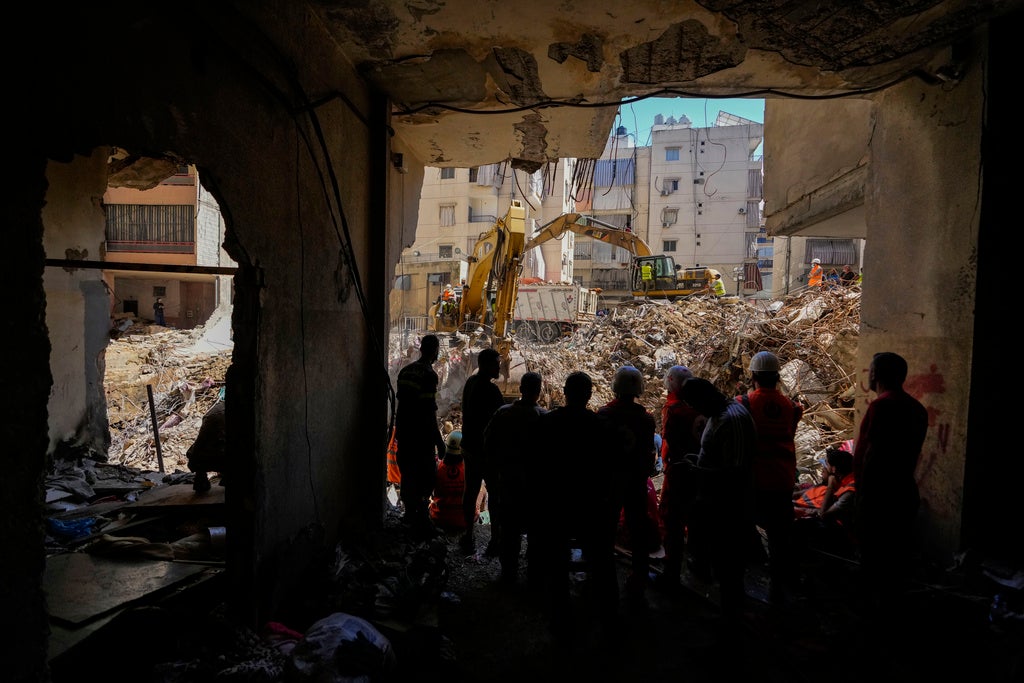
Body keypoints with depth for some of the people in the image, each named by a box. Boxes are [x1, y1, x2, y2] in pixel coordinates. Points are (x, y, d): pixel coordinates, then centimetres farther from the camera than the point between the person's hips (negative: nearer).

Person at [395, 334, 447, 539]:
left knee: (408, 473, 17)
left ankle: (410, 514, 30)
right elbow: (429, 412, -20)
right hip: (421, 435, -8)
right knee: (426, 477, 1)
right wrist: (439, 442, -15)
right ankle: (421, 521, 6)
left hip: (404, 432, 8)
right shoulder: (429, 374, -17)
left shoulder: (406, 370, 8)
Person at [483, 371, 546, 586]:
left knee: (509, 527, 15)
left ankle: (508, 572, 25)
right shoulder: (544, 417, -17)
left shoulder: (503, 413, -5)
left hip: (508, 479, 3)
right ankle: (534, 575, 16)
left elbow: (488, 443, 2)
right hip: (535, 481, -3)